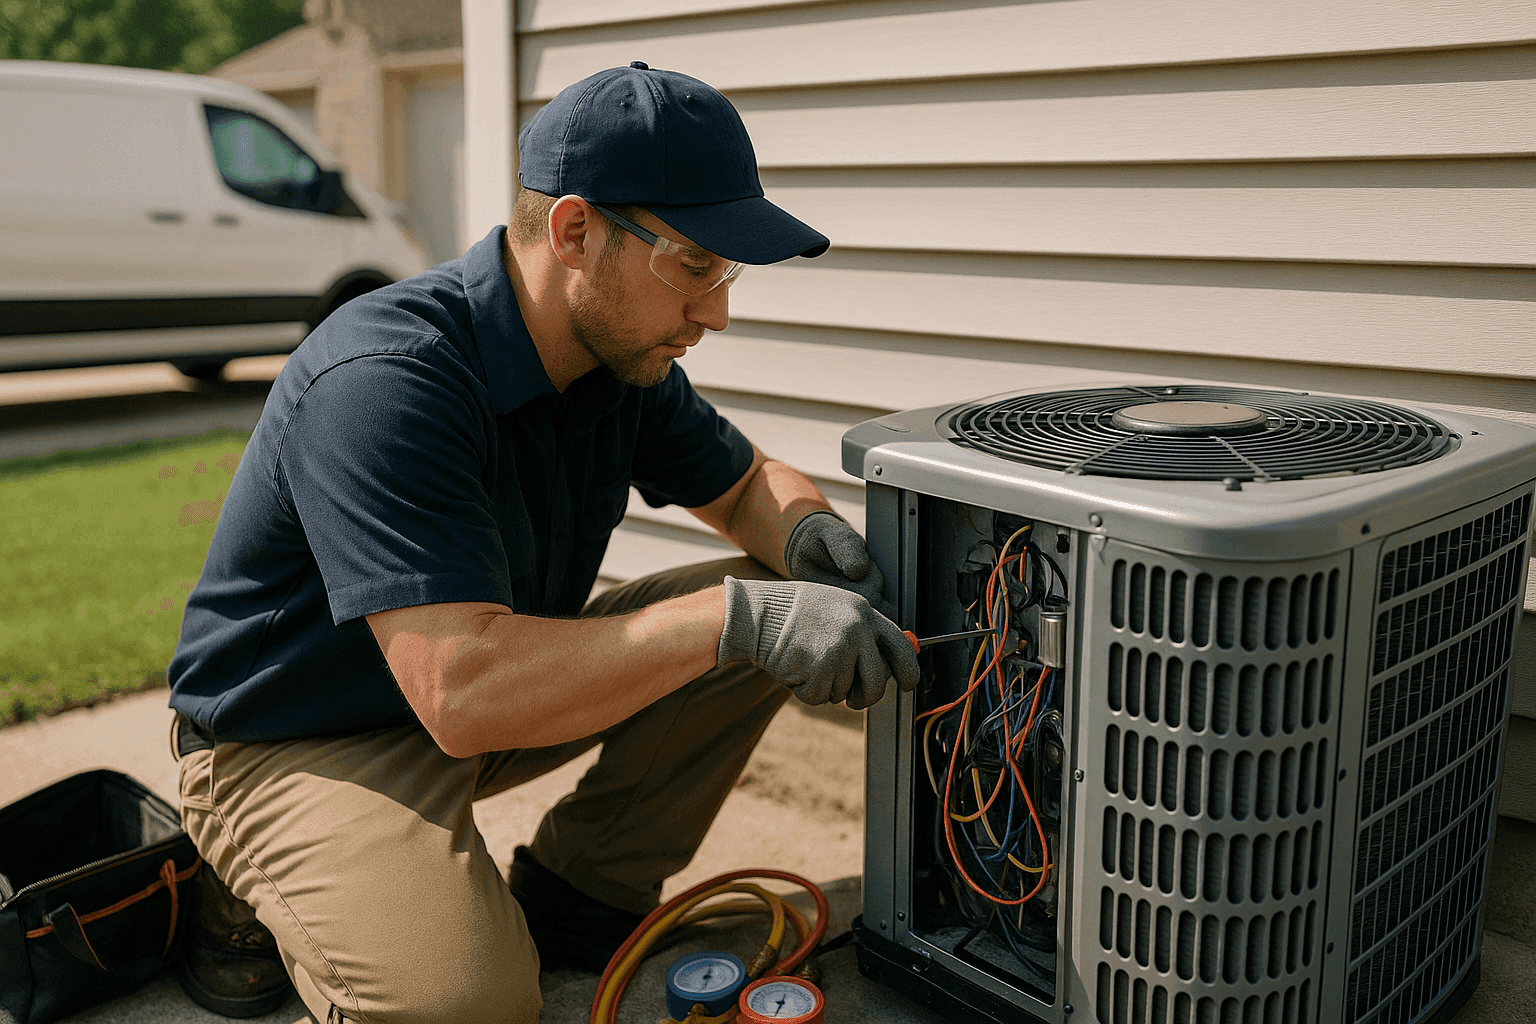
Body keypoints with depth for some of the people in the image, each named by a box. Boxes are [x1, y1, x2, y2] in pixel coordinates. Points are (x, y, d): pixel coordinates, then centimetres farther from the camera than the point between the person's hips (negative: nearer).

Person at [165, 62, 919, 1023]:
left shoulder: (622, 356, -6)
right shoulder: (384, 382, -32)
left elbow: (748, 481, 9)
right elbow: (464, 693, -39)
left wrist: (809, 531, -15)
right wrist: (737, 618, -41)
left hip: (497, 674, 8)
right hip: (297, 744, -7)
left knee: (769, 612, -6)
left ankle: (573, 898, 6)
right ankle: (264, 897, 1)